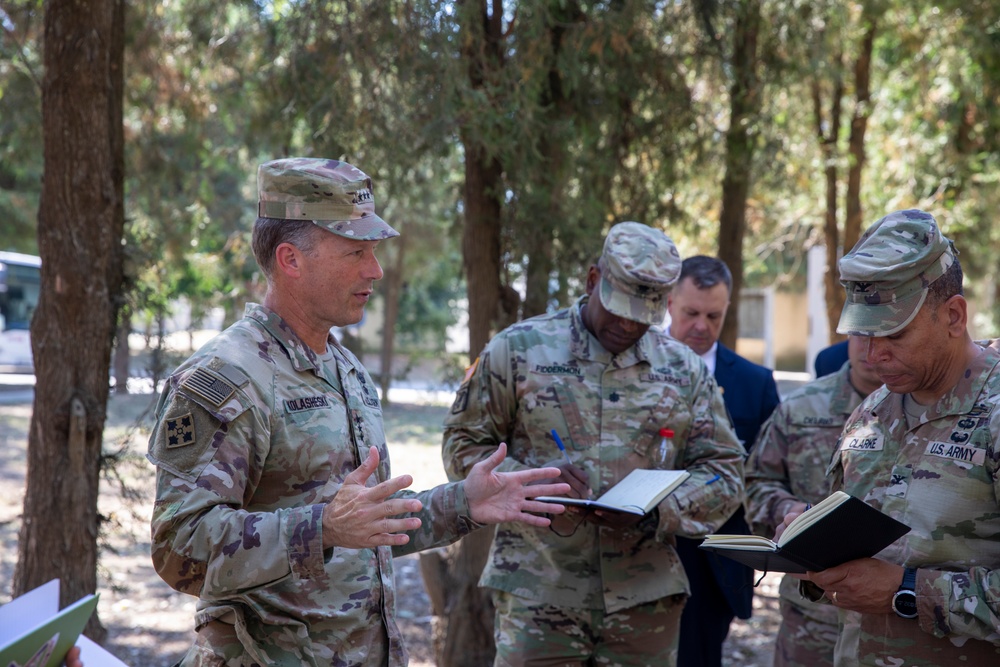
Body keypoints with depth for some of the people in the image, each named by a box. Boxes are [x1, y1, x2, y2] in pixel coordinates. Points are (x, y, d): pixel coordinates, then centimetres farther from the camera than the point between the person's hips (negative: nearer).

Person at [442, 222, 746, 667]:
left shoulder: (686, 371, 9)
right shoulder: (519, 349, 2)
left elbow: (723, 469, 9)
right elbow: (463, 445, 3)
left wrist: (658, 512, -11)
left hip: (645, 602, 3)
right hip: (538, 596, -2)